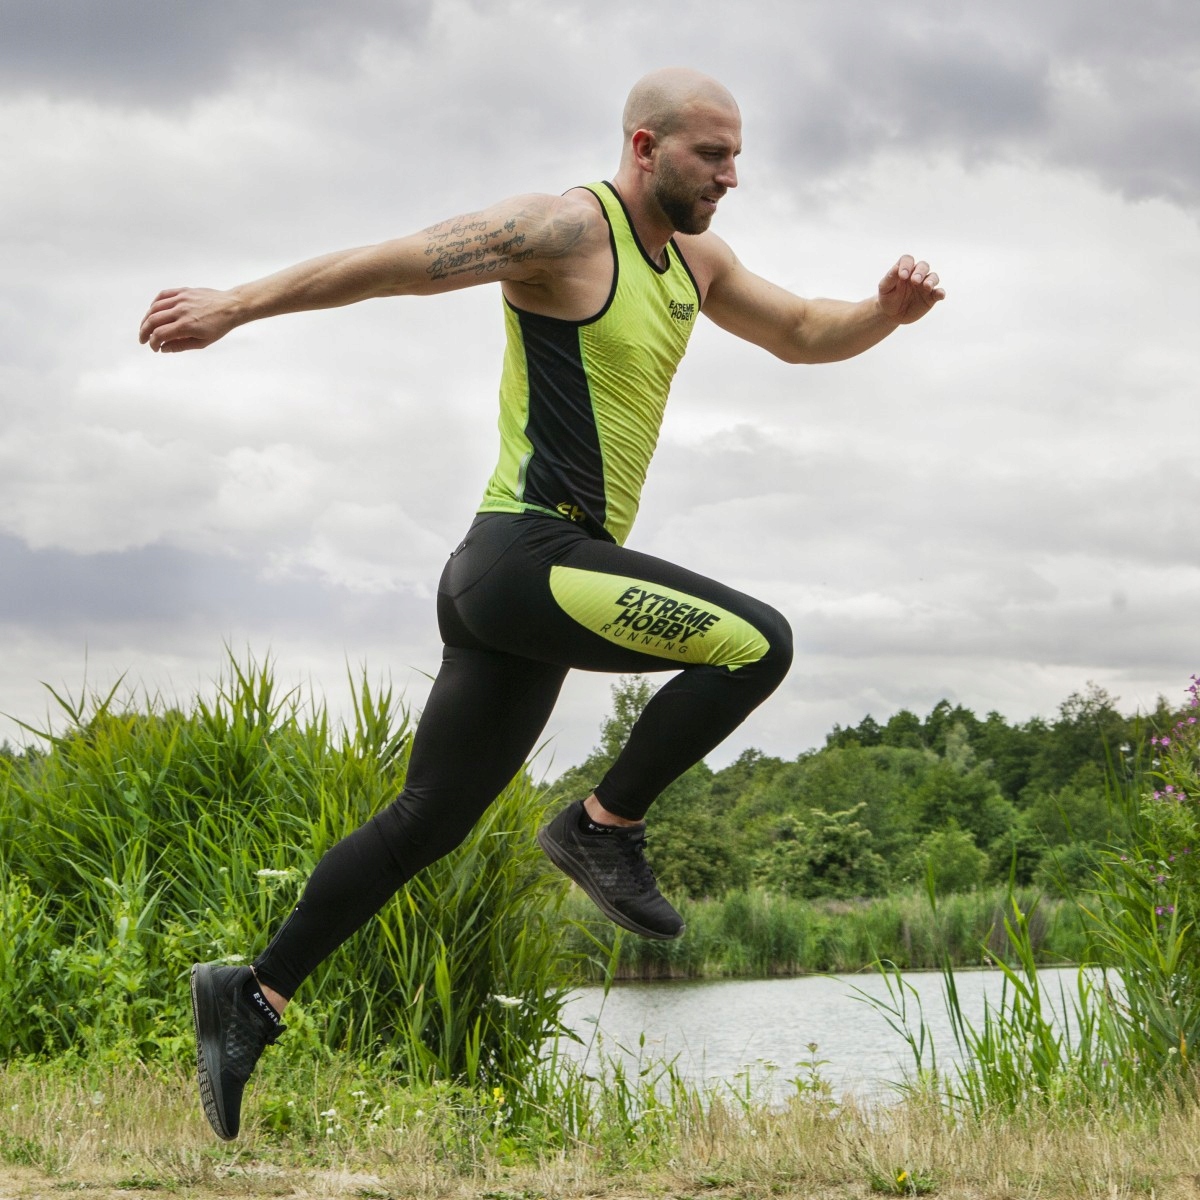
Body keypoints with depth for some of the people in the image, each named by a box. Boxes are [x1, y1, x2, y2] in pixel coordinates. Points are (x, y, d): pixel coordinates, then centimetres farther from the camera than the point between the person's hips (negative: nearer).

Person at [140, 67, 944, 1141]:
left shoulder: (693, 261, 18)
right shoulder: (569, 229, -10)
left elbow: (807, 335, 26)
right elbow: (397, 263, -11)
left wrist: (889, 310, 4)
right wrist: (235, 306, -11)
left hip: (514, 586, 9)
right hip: (529, 557, -9)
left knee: (428, 824, 11)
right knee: (756, 643, -16)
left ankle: (253, 997, 17)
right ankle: (604, 826, -4)